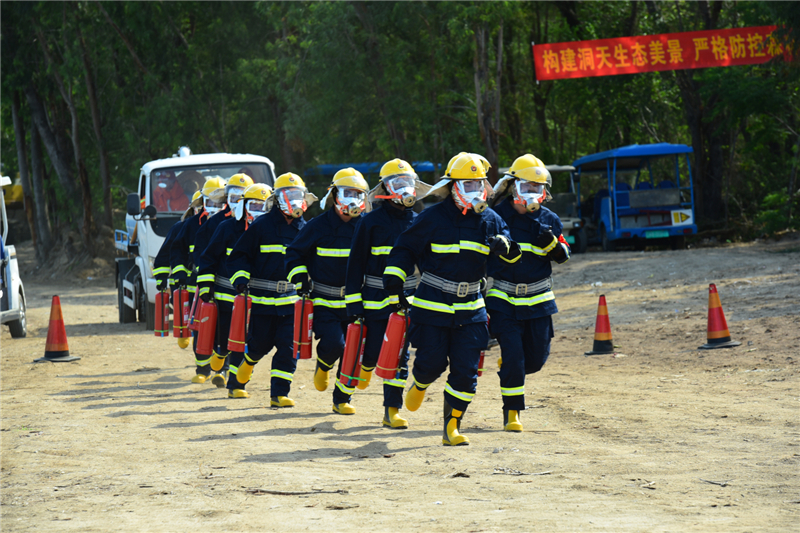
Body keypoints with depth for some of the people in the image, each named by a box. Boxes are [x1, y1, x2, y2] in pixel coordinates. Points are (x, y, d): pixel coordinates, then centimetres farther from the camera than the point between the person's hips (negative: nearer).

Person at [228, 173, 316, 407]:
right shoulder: (261, 226, -4)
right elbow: (238, 256, 0)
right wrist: (241, 277, -14)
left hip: (292, 300, 3)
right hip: (262, 298, -3)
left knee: (288, 346, -6)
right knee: (261, 342, 6)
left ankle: (279, 393, -2)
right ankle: (249, 360, 42)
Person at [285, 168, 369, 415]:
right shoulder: (318, 226, -3)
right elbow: (294, 253, 7)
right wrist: (300, 278, -5)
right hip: (323, 300, -3)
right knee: (333, 343, -20)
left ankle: (342, 399, 14)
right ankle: (323, 366, 15)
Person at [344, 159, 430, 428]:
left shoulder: (417, 223, 8)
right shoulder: (371, 222, -3)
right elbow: (356, 264, -3)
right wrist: (354, 303, -8)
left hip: (406, 300, 3)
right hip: (375, 300, -3)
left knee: (399, 355, -1)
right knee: (374, 350, -1)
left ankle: (392, 410, 3)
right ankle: (366, 365, 36)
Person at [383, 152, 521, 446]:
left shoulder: (490, 220, 4)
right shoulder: (433, 218, -8)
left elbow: (512, 253, 14)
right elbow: (406, 247, 0)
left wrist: (505, 247, -10)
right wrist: (395, 274, -14)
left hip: (470, 308, 3)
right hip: (432, 305, -3)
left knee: (466, 370, -4)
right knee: (432, 363, -2)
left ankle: (452, 427, 5)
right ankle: (419, 384, 36)